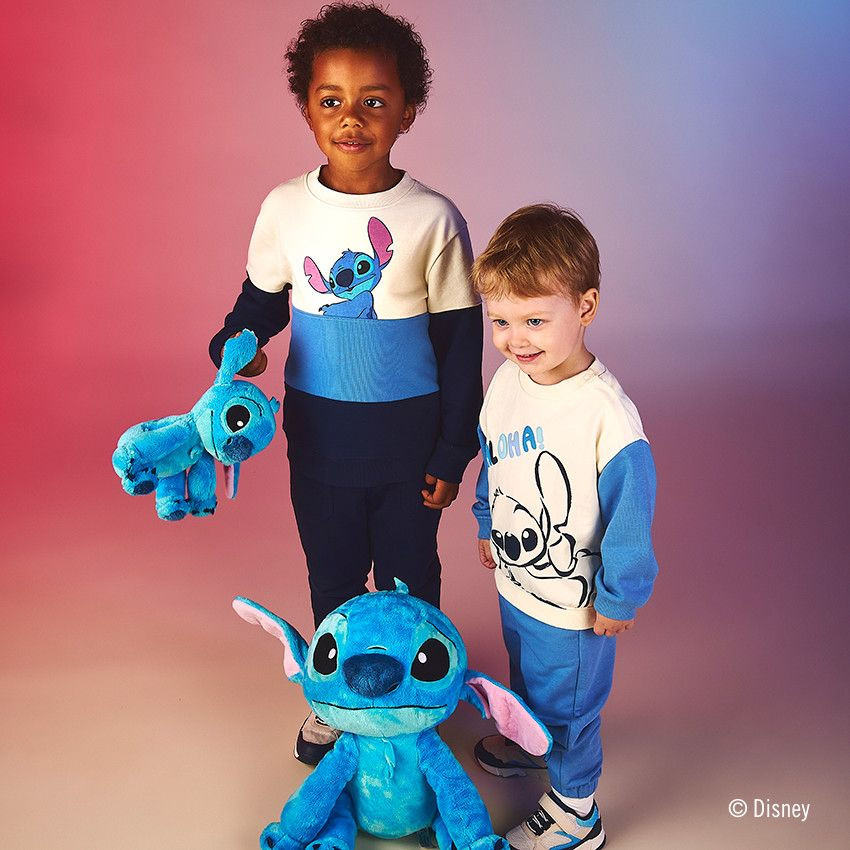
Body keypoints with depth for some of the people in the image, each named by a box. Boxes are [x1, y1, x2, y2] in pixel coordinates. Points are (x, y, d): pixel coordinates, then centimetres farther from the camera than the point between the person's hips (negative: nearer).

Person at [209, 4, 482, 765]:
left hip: (409, 434, -2)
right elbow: (262, 301, 8)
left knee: (408, 575, 15)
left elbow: (461, 344, -7)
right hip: (318, 431, 2)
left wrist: (453, 453, -6)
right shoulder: (285, 209, -7)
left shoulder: (433, 218, -13)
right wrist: (236, 346, -15)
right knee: (331, 574, 20)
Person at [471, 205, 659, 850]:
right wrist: (488, 526, 18)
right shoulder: (508, 379, -10)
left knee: (567, 700, 16)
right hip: (514, 579, 7)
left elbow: (630, 511, -23)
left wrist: (618, 598, -15)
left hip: (572, 601, -7)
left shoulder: (605, 414, -32)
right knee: (526, 676, 32)